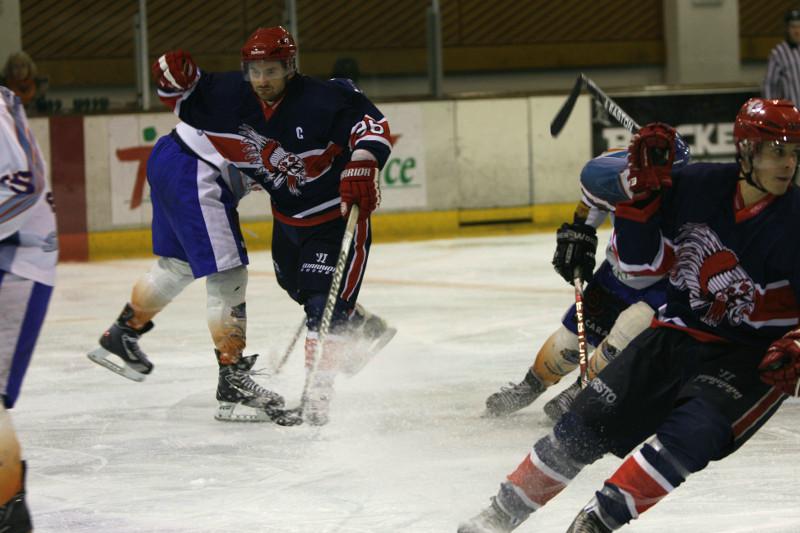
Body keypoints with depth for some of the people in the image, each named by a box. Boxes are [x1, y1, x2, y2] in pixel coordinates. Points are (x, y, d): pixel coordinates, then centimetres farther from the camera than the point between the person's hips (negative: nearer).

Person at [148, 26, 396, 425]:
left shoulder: (322, 100, -30)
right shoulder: (231, 94, -13)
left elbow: (372, 124, -27)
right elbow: (187, 99, 1)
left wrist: (361, 168, -43)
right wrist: (175, 78, -22)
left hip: (339, 216, -8)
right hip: (287, 217, 8)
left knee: (325, 304, -17)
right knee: (297, 288, 26)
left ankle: (318, 393, -10)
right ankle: (368, 331, 50)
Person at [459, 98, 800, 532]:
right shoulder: (695, 187, -7)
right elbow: (640, 261, 1)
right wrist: (643, 191, -13)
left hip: (754, 358, -4)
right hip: (680, 334, 4)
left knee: (692, 431, -30)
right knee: (590, 421, -2)